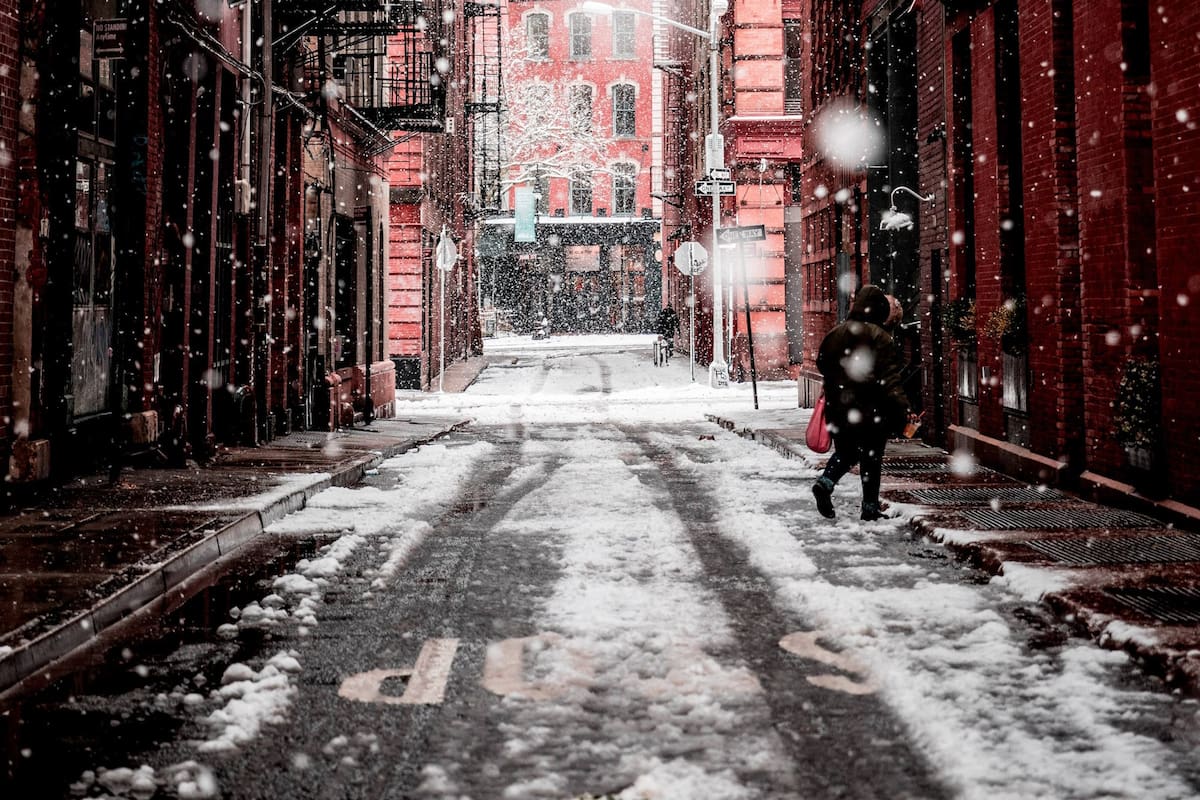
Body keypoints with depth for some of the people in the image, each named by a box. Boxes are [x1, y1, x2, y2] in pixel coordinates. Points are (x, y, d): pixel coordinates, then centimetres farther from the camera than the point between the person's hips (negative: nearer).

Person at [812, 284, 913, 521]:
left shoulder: (834, 334, 6)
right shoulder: (878, 337, -12)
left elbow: (822, 365, 18)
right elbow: (888, 375, -18)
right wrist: (900, 406, -20)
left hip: (838, 407, 5)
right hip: (871, 409, -5)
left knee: (845, 451, 19)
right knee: (871, 457, 7)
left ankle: (825, 482, -4)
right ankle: (870, 506, 10)